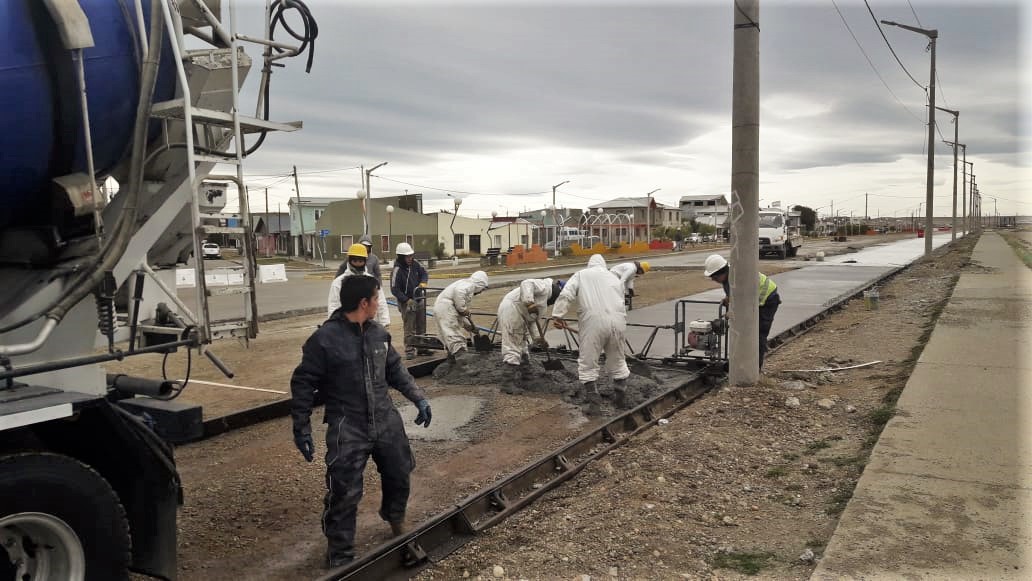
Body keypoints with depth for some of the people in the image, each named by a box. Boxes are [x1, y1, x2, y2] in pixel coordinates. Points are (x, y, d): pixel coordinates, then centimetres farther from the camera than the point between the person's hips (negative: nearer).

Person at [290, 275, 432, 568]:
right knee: (345, 493, -5)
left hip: (386, 421, 6)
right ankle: (340, 555, 18)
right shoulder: (324, 339, -16)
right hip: (348, 429, -6)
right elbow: (303, 384, -9)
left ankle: (395, 516, 50)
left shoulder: (379, 333, 2)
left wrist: (418, 398, 9)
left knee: (399, 474, 19)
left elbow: (396, 370, 14)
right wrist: (302, 428, -10)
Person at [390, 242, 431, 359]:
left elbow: (424, 273, 14)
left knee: (422, 326, 15)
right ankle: (409, 350, 2)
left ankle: (421, 347, 27)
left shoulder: (415, 264, -2)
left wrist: (423, 282, -8)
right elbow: (394, 290, -20)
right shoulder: (397, 270, -20)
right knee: (409, 328, -6)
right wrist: (407, 300, -24)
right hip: (407, 303, -7)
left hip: (419, 300, 7)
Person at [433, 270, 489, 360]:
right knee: (454, 335, -16)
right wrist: (463, 309, -21)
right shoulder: (469, 285, -5)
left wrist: (469, 325, 25)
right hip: (445, 308, -10)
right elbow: (459, 291, -29)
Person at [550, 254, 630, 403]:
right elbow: (620, 301, 21)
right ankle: (620, 390, 26)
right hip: (617, 321, 4)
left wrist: (557, 316, -1)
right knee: (616, 358, 19)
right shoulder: (614, 278, 25)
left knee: (588, 360, 8)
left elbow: (565, 295, -1)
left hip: (593, 321, -4)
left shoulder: (581, 275, 14)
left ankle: (591, 394, 11)